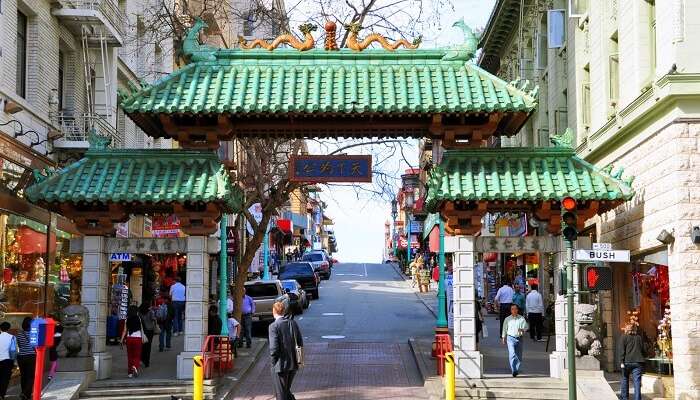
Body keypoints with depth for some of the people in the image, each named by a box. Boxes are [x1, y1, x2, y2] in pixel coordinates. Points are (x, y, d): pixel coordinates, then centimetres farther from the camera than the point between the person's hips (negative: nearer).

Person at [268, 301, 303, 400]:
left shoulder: (273, 326, -15)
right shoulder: (293, 323, 3)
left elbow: (274, 348, -20)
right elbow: (300, 343, 6)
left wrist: (274, 362, -5)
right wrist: (295, 358, 14)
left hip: (280, 366, -6)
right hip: (293, 365, 6)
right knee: (286, 391, 23)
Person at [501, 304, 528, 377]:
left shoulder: (522, 318, 4)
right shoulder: (507, 319, 5)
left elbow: (525, 327, 2)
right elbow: (504, 329, 14)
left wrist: (522, 330, -20)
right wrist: (503, 338, 16)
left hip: (519, 338, 2)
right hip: (510, 338, -2)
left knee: (519, 356, 8)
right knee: (512, 354, -15)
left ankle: (517, 370, 23)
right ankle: (513, 371, -19)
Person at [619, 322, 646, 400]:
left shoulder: (624, 337, 2)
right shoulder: (639, 337, 13)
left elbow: (622, 350, -6)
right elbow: (643, 350, 16)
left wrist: (622, 362, -8)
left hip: (627, 361, -2)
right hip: (638, 362, 2)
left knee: (625, 379, 15)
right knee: (637, 382, -1)